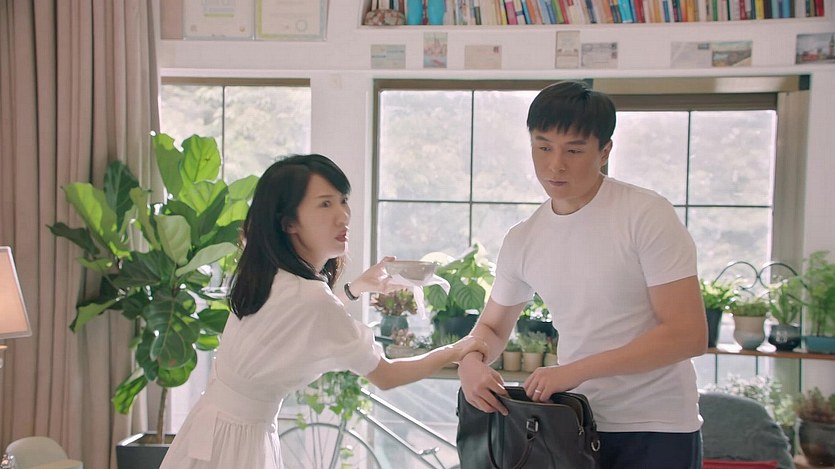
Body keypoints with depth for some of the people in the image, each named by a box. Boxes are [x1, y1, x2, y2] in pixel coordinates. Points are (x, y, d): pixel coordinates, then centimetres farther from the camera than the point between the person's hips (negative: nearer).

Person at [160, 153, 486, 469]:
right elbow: (385, 376, -14)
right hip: (236, 439, -8)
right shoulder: (309, 297, -26)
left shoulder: (268, 276, -1)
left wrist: (358, 287, 24)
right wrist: (456, 351, -2)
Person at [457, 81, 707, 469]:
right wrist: (471, 363, -9)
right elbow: (492, 326, 15)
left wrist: (573, 372, -22)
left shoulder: (648, 216, -13)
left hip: (656, 428, -4)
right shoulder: (522, 241, 2)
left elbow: (688, 335, -17)